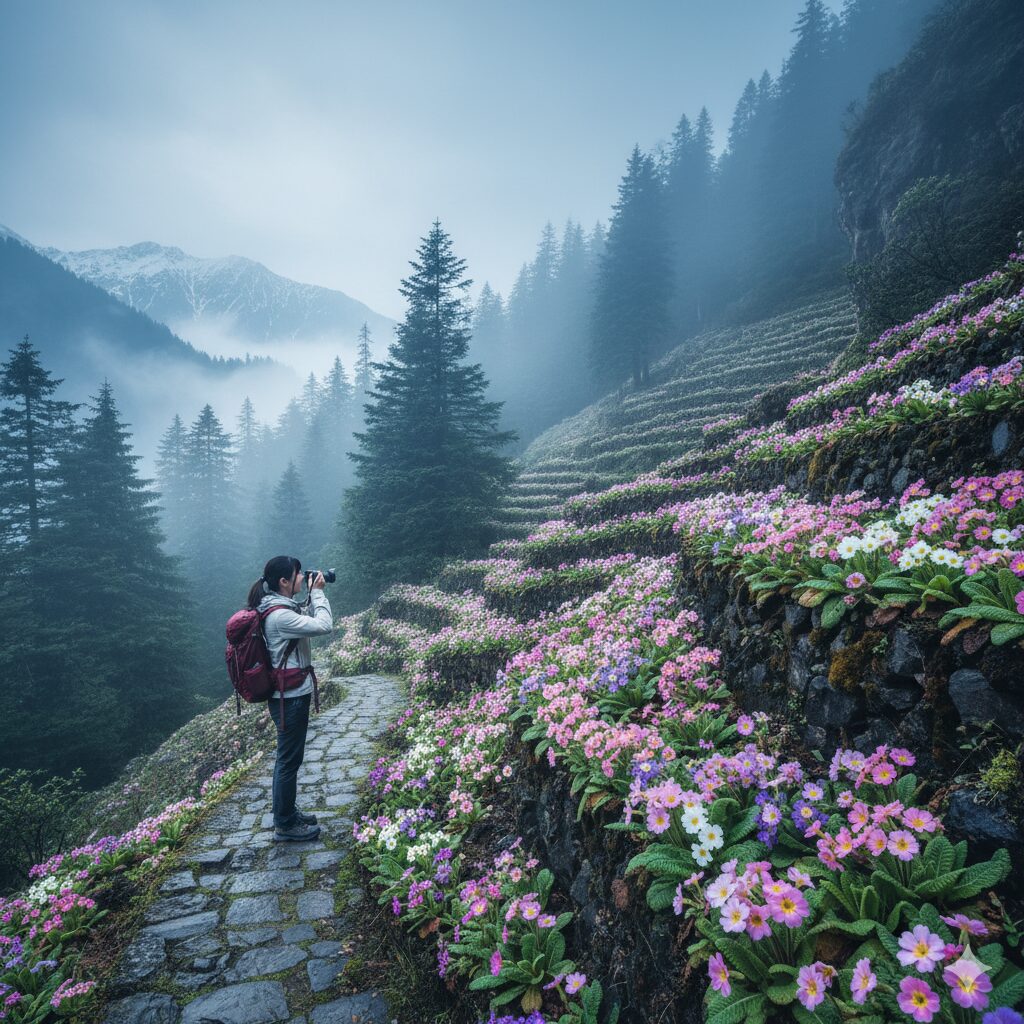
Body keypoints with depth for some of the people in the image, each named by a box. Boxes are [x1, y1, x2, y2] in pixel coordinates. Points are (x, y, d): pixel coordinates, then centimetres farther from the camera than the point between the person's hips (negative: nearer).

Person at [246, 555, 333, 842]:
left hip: (288, 694, 10)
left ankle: (288, 812, 36)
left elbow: (308, 618, 18)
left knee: (288, 757, 21)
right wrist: (318, 592, -15)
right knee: (289, 759, 3)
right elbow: (324, 626, -26)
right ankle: (285, 826, 18)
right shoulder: (279, 615, -25)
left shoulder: (279, 606, 6)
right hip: (290, 697, -10)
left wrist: (313, 595, 3)